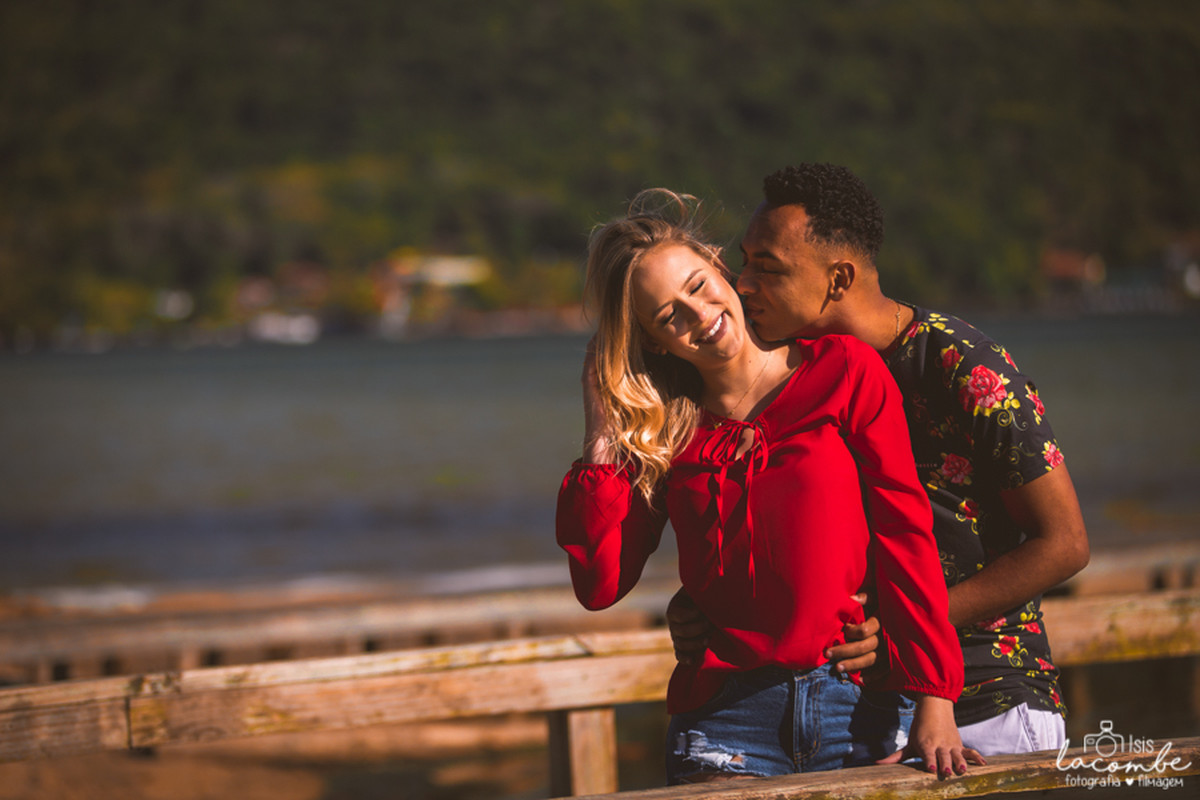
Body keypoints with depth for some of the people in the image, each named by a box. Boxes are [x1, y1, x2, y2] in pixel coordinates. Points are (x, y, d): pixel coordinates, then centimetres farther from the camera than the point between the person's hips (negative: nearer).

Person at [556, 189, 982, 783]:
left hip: (864, 709, -1)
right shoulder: (663, 428, 8)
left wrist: (934, 700, -10)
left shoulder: (845, 371, 1)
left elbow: (904, 535, -3)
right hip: (728, 721, 1)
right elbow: (600, 586, 1)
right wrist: (602, 446, -2)